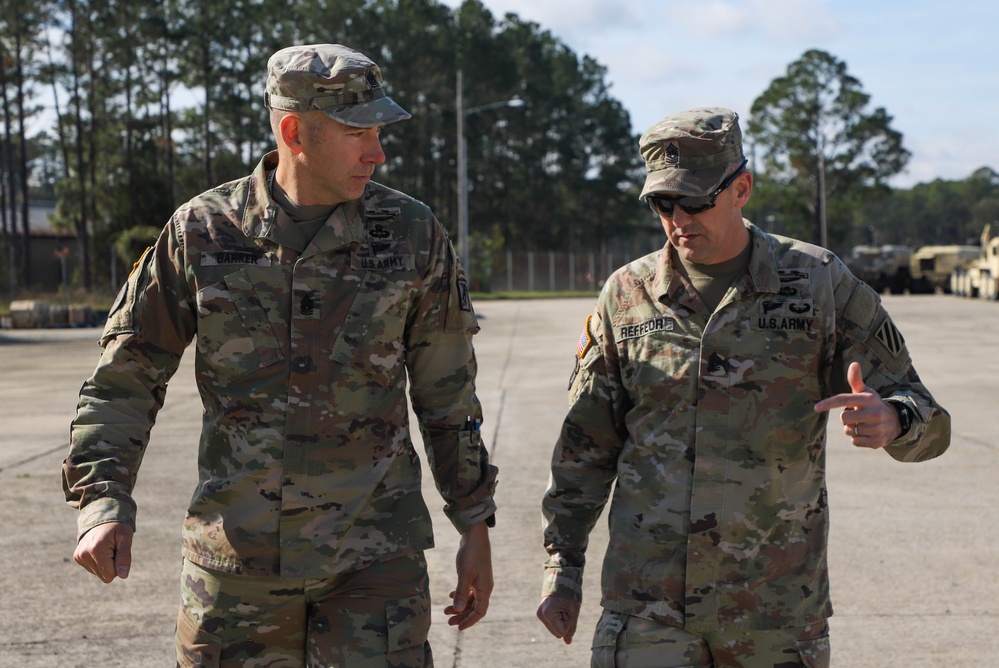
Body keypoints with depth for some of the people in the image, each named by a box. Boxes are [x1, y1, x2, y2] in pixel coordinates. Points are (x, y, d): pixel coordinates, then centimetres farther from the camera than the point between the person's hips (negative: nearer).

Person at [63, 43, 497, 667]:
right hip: (235, 551, 1)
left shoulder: (412, 235, -2)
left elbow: (448, 394, 5)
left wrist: (475, 528, 7)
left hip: (374, 554, 0)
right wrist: (103, 503, -9)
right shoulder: (202, 233, -2)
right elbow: (125, 377, 4)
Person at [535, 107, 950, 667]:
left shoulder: (820, 283, -1)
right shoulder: (627, 295, 3)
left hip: (777, 607, 0)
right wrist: (563, 566, 7)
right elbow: (585, 446, 10)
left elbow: (924, 417, 0)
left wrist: (891, 420, -24)